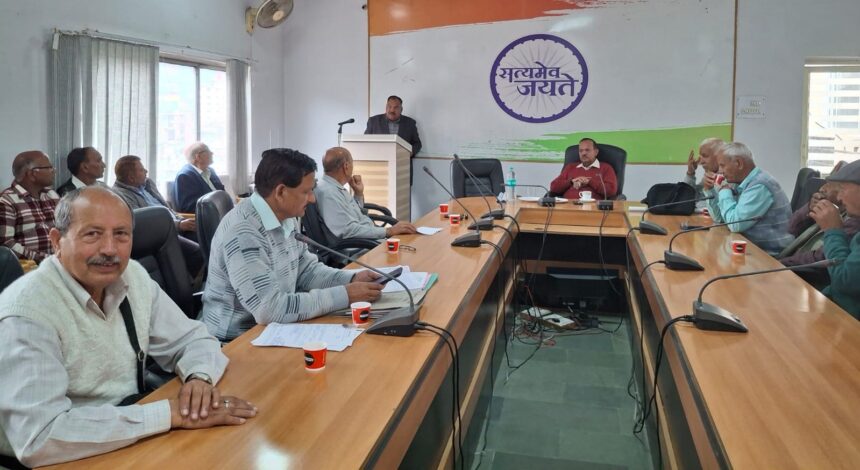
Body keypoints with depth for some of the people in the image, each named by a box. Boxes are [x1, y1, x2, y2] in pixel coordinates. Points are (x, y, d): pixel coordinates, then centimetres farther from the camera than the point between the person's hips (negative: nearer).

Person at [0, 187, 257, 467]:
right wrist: (170, 413, -28)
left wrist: (200, 378, -16)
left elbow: (193, 338, 7)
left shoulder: (133, 277, -2)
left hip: (134, 444, 6)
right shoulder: (26, 313, -21)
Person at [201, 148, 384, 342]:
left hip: (270, 329, 8)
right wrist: (344, 295, -27)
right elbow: (269, 309, -32)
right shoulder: (243, 232, -27)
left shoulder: (286, 219, 2)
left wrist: (352, 279, -6)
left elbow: (306, 270, 12)